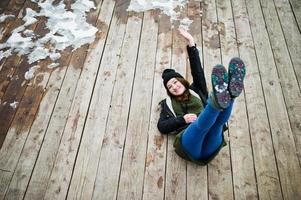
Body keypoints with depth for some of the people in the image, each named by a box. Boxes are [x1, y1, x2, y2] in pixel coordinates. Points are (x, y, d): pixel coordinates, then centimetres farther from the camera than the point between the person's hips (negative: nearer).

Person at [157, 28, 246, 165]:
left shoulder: (196, 91, 29)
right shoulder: (168, 104, 27)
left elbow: (197, 70, 16)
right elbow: (161, 127, 14)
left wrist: (191, 43, 11)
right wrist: (182, 119, 0)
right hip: (188, 142, -2)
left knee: (218, 121, -31)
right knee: (200, 123, -35)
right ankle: (218, 102, -65)